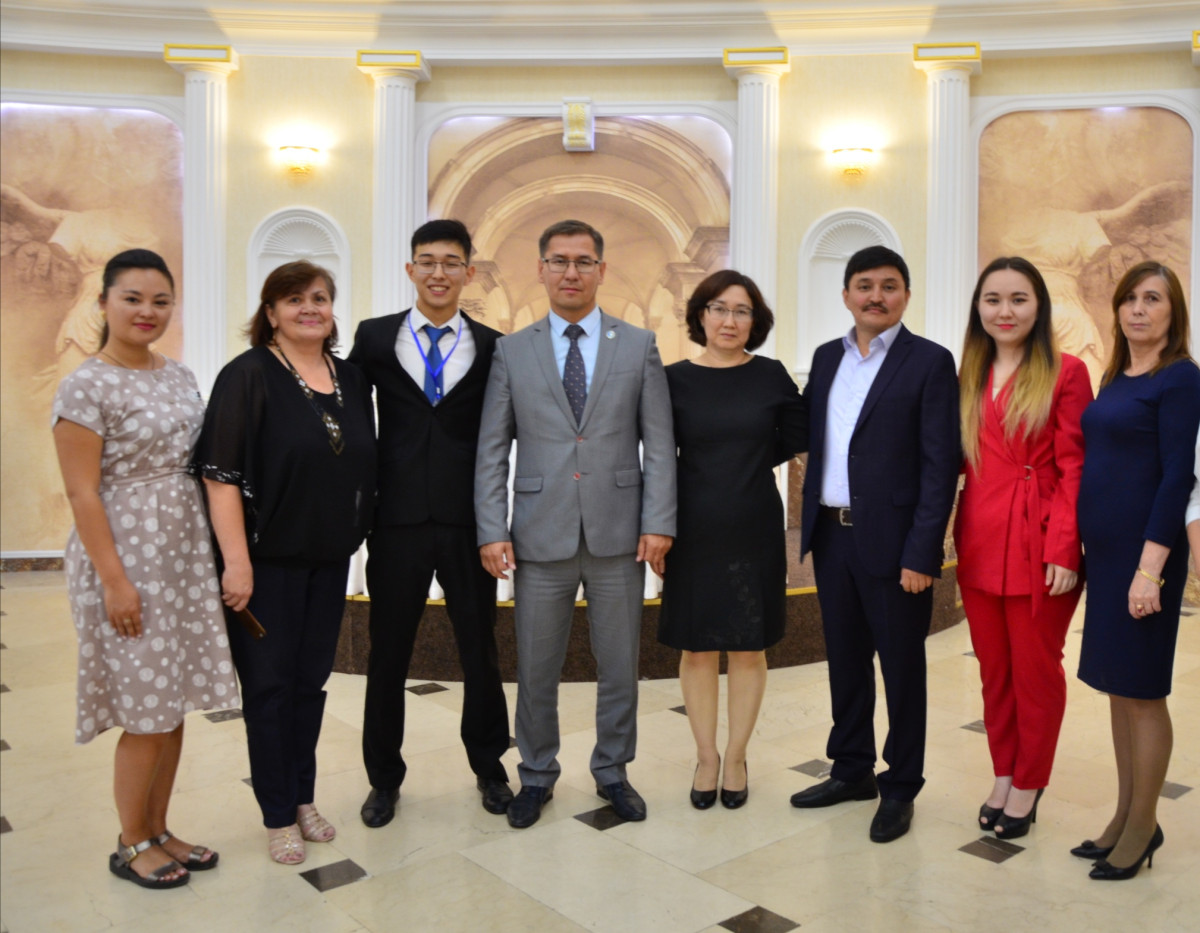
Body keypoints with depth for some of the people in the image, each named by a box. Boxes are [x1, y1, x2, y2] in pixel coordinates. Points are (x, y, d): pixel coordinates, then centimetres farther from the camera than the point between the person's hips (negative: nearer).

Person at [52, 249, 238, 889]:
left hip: (185, 554, 7)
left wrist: (217, 553, 10)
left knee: (174, 704, 12)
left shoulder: (180, 377, 9)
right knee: (146, 713, 1)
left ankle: (158, 830, 28)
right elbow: (82, 493, -12)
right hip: (125, 555, -6)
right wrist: (114, 581, -16)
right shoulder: (86, 386, -10)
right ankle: (131, 845, 21)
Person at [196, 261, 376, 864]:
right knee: (269, 684, 6)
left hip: (329, 559, 5)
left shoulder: (351, 380, 8)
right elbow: (220, 473, -15)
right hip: (267, 559, -5)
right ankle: (278, 816, 20)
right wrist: (236, 560, -19)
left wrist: (355, 535, 10)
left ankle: (303, 797, 30)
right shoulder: (249, 376, -9)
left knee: (311, 680, 15)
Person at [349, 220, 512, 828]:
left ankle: (488, 767, 33)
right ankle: (384, 777, 30)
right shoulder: (375, 338, 3)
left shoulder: (491, 347, 2)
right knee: (387, 656, 11)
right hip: (398, 520, 0)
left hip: (468, 521, 0)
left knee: (480, 651, 12)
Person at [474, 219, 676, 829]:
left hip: (619, 534, 0)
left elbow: (658, 442, 1)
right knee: (535, 668, 9)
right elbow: (492, 450, 3)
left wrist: (658, 523, -7)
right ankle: (537, 775, 29)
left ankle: (612, 771, 31)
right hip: (541, 537, 0)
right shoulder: (511, 351, 5)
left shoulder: (639, 346, 5)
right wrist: (491, 532, -5)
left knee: (619, 664, 11)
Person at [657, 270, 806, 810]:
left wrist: (753, 463, 6)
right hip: (694, 534, 0)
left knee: (749, 647, 9)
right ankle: (706, 757, 25)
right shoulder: (674, 379, -2)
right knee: (697, 648, 8)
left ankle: (737, 757, 25)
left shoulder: (771, 377, -1)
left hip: (754, 533, 1)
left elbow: (796, 435, 13)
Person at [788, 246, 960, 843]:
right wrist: (812, 526, 4)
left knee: (901, 667, 7)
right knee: (845, 659, 16)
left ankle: (900, 788, 22)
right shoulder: (827, 358, 12)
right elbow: (807, 435, 12)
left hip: (891, 541, -5)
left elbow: (941, 464, -11)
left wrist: (921, 553, -16)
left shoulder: (929, 362, -6)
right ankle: (851, 770, 33)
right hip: (831, 535, 6)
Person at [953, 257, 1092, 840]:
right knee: (994, 670, 14)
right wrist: (946, 539, 1)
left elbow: (1074, 469, -9)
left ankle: (1028, 787, 24)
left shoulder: (1066, 373, -4)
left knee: (1036, 670, 7)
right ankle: (1002, 777, 29)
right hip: (978, 544, 5)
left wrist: (1063, 549, -15)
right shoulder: (969, 378, 11)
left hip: (1037, 546, -4)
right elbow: (958, 463, 12)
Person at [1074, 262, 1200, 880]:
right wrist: (1085, 548, 11)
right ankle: (1124, 816, 25)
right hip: (1103, 550, 8)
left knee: (1140, 690, 2)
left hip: (1144, 549, -8)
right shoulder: (1113, 378, 13)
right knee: (1116, 688, 13)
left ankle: (1143, 826, 16)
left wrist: (1150, 567, -20)